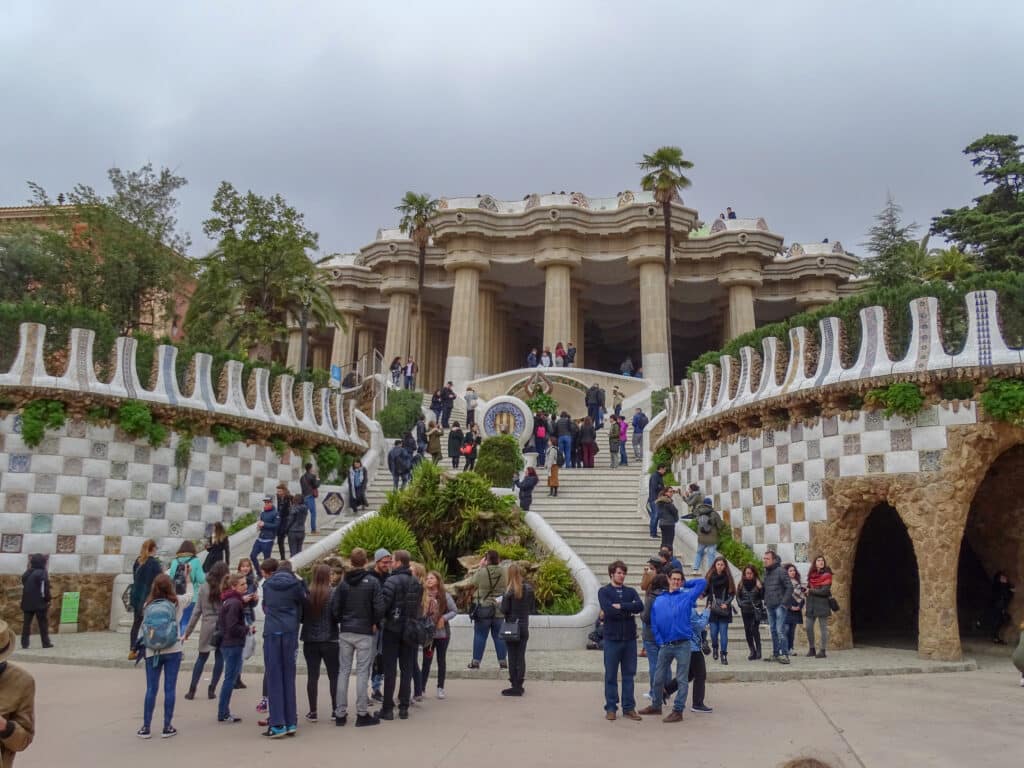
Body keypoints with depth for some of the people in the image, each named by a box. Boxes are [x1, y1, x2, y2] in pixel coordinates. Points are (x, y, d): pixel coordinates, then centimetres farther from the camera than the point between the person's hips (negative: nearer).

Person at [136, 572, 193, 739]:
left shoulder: (149, 605, -3)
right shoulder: (176, 602, -3)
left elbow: (144, 626, -4)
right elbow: (190, 594, 16)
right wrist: (187, 575, 25)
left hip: (152, 652, 1)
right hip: (172, 651, -1)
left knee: (151, 689, 8)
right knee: (169, 689, 4)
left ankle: (146, 727, 13)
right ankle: (167, 727, 8)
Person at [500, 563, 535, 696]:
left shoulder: (509, 591, -14)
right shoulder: (529, 589, -1)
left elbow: (504, 610, -13)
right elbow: (531, 608, 5)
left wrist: (500, 603, 6)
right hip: (524, 626, 4)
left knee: (512, 657, 3)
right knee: (521, 656, 10)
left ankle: (515, 686, 5)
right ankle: (519, 686, 14)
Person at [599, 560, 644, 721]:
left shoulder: (631, 591, 10)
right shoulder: (604, 591, 0)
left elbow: (640, 606, -9)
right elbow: (609, 611, -16)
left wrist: (621, 606, -16)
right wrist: (629, 611, -8)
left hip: (630, 638, 3)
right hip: (612, 638, -3)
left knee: (629, 674, 8)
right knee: (611, 675, 4)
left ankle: (629, 708, 16)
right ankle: (610, 708, 13)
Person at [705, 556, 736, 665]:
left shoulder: (728, 578, 0)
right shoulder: (710, 577, 1)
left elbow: (732, 594, 4)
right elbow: (705, 591, 6)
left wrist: (726, 603, -9)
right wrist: (709, 604, -9)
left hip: (724, 610, -1)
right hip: (712, 610, 1)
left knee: (723, 633, -2)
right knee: (713, 632, 2)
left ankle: (724, 655, 5)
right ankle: (715, 648, 31)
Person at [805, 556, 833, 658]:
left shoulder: (826, 575, -4)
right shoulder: (811, 575, 12)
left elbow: (825, 591, -13)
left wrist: (811, 591, -6)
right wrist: (807, 608, 12)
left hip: (822, 605, -5)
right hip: (811, 605, 5)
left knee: (823, 628, -1)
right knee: (808, 627, 4)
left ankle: (822, 650, 4)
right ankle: (811, 649, 16)